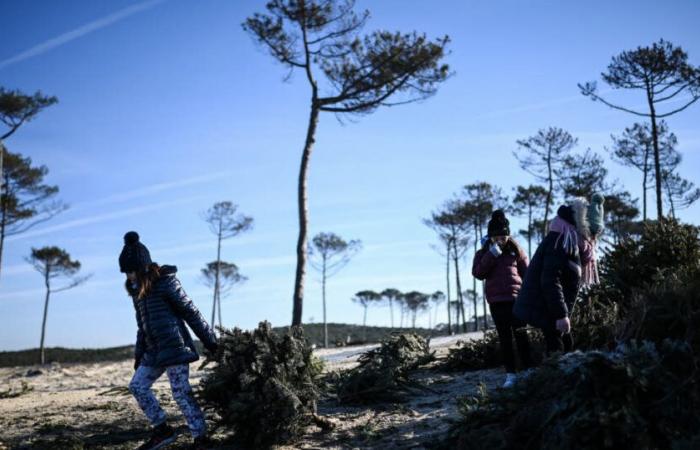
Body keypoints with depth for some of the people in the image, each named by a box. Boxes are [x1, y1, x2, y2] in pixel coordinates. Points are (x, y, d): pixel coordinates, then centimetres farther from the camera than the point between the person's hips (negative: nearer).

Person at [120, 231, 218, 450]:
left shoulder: (166, 282, -12)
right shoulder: (138, 289, 12)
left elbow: (191, 312, -10)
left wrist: (209, 340, -9)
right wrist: (139, 353, 21)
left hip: (174, 346, -8)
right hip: (154, 351, 8)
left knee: (181, 393, -7)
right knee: (137, 385, 6)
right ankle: (162, 429, 13)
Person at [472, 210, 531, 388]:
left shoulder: (515, 250, 4)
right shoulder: (484, 253, 6)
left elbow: (527, 273, 5)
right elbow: (478, 273, -8)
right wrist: (491, 254, -16)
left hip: (516, 298, -1)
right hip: (496, 301, 1)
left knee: (521, 335, 1)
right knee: (504, 338, 3)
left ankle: (529, 371, 9)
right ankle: (510, 374, 6)